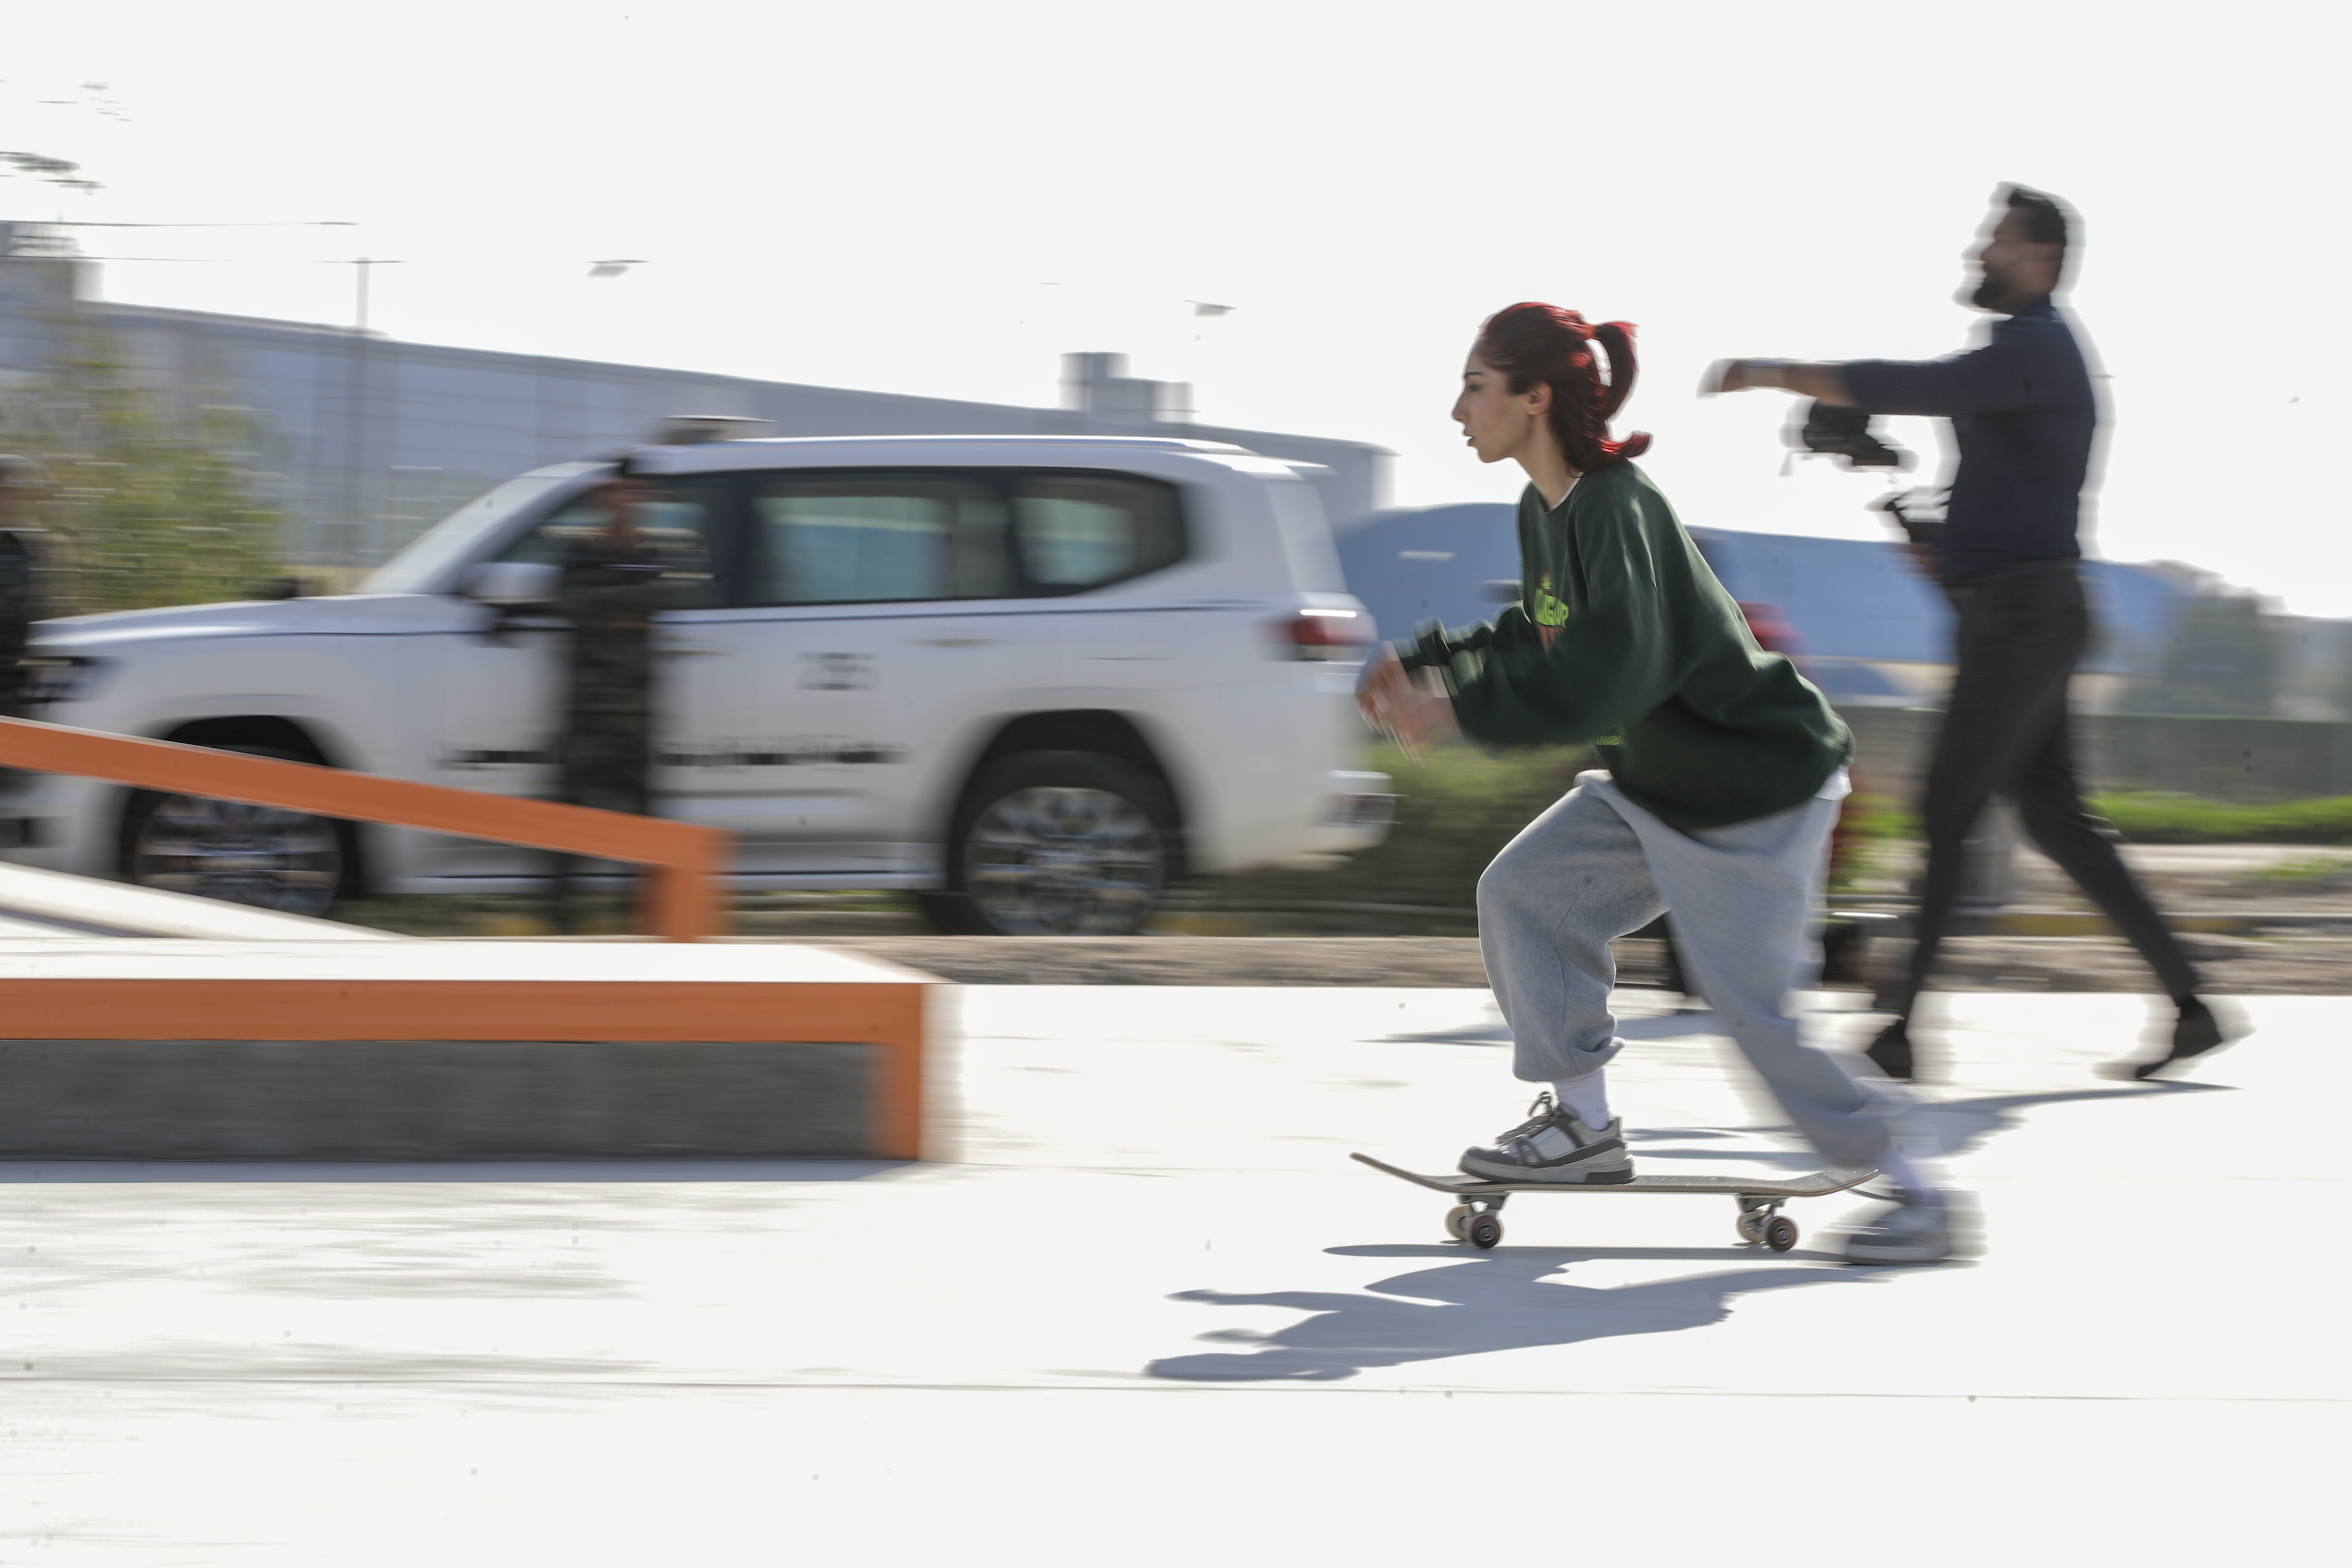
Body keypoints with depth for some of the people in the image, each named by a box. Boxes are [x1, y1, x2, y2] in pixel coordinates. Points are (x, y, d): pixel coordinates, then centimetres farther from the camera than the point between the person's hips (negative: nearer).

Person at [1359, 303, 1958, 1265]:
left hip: (1754, 788, -9)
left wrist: (1460, 708, -37)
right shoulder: (1545, 511, 3)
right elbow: (1541, 640, 19)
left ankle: (1914, 1191, 6)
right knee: (1522, 896, 1)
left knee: (1755, 1003, -7)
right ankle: (1585, 1128, 10)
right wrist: (1425, 664, 8)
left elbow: (1614, 674, -37)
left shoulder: (1618, 511, -26)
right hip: (1653, 780, 9)